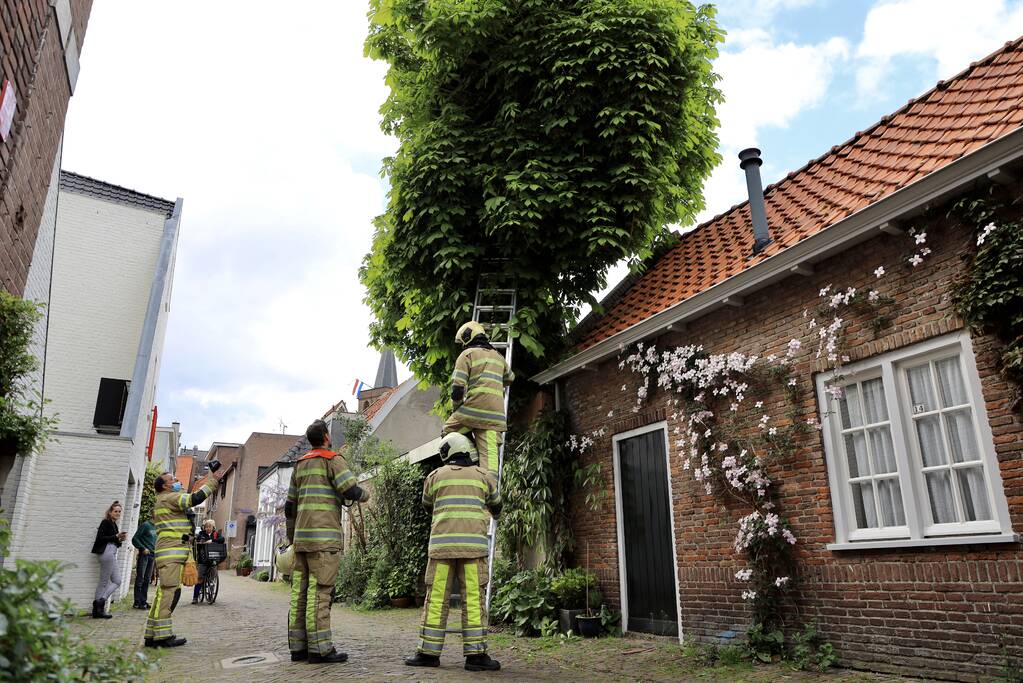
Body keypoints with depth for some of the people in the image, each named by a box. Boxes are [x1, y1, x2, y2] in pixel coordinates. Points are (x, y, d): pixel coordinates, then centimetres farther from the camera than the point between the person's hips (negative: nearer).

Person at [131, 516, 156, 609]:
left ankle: (144, 601, 15)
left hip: (152, 555, 7)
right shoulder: (145, 525, -8)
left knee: (147, 580, 10)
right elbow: (135, 539, -10)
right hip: (143, 555, -7)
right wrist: (143, 548, -17)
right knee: (140, 579, -4)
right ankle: (137, 602, 0)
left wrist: (156, 549, 9)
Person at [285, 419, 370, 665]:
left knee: (300, 591, 6)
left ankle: (298, 647, 9)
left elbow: (290, 506, 21)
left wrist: (292, 539, 27)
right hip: (324, 536, -8)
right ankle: (320, 648, -8)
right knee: (319, 591, -9)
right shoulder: (332, 459, -4)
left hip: (302, 536, 8)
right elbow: (350, 490, -16)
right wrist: (365, 494, 6)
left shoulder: (300, 464, 19)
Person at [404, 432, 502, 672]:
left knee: (436, 598, 6)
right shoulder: (483, 476, 10)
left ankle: (429, 652, 9)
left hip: (442, 544, 1)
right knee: (474, 598, 1)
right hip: (473, 544, 0)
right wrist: (494, 515, 50)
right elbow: (496, 505, 26)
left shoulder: (435, 476, 10)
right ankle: (475, 653, 0)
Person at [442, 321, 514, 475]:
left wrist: (457, 408, 8)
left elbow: (457, 388, -6)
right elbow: (510, 377, 40)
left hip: (473, 408, -5)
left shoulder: (467, 354, 3)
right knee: (490, 452, -2)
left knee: (449, 432, 18)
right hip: (495, 414, 5)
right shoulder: (498, 356, 22)